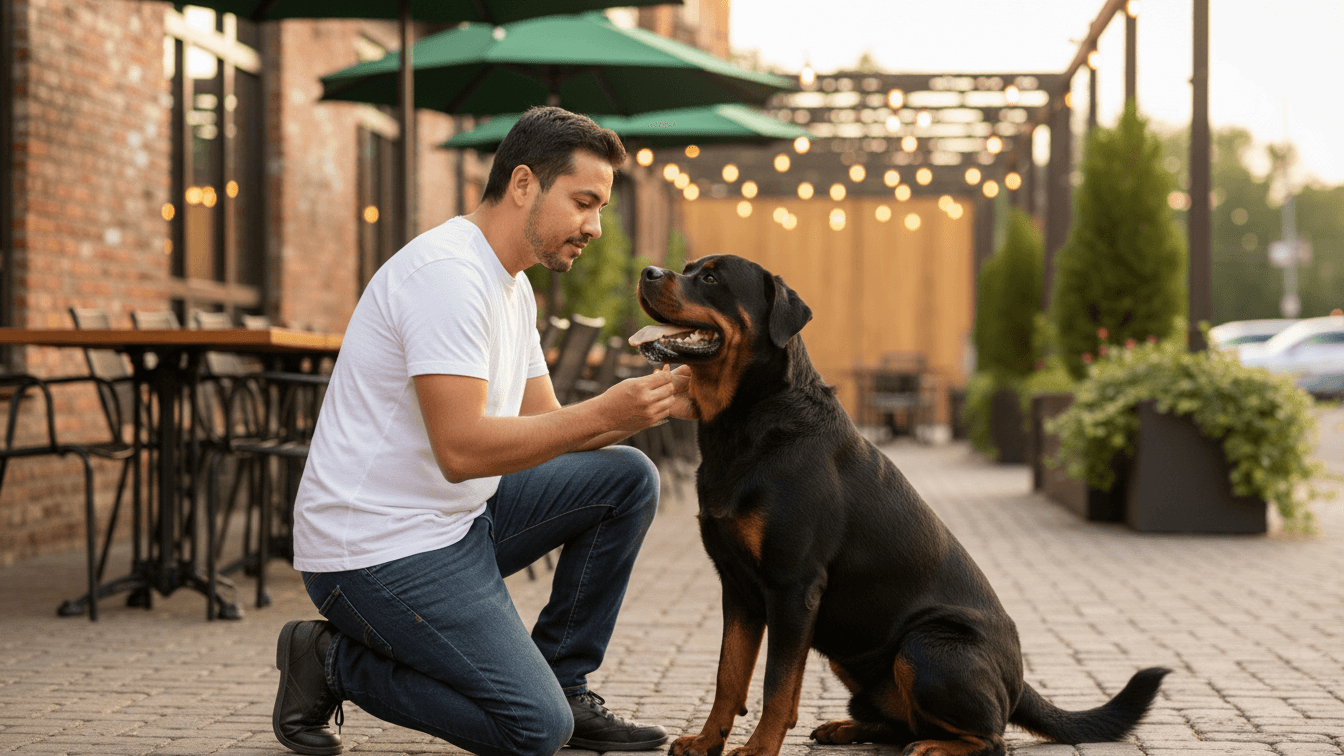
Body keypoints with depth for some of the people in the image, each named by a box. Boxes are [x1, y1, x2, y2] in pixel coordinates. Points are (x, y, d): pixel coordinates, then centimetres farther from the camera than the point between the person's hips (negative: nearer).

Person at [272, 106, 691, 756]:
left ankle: (561, 684, 11)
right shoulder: (448, 272, -20)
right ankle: (333, 664, 3)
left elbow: (545, 428, 13)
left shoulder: (511, 286, 13)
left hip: (456, 521, 10)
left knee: (626, 477, 4)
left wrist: (655, 405, -2)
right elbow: (462, 449, -27)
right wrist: (605, 413, -25)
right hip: (378, 549, -10)